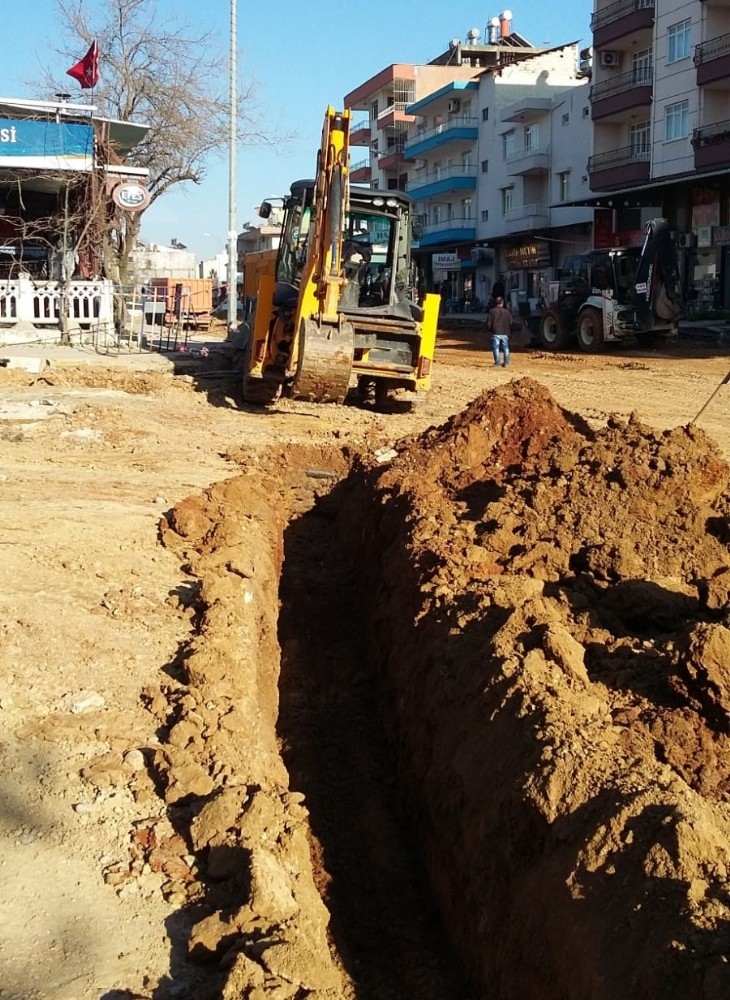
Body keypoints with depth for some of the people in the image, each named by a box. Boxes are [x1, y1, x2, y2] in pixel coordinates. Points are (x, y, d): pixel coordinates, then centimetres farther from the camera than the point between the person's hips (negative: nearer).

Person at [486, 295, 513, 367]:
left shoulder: (492, 311, -5)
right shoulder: (507, 312, 3)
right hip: (505, 333, 2)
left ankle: (497, 363, -1)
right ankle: (506, 363, 9)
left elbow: (489, 323, -5)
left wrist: (489, 329, 13)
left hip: (495, 333, -2)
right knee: (506, 348, 11)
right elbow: (510, 323, 8)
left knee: (496, 348, 3)